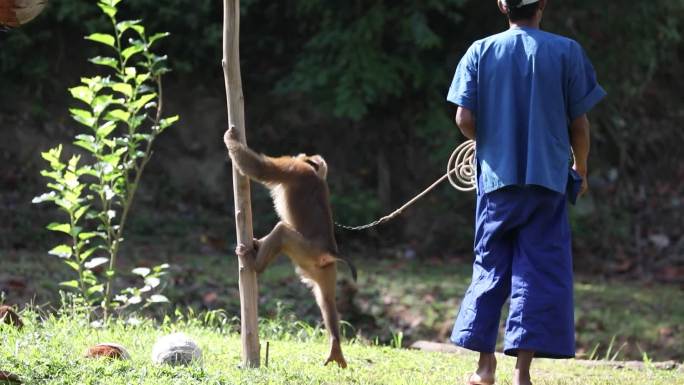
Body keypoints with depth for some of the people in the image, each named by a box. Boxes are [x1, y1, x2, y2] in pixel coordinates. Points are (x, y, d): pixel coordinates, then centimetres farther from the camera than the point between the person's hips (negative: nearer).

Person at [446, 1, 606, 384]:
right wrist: (581, 168, 14)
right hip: (548, 179, -2)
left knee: (490, 267, 14)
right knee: (541, 271, 1)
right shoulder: (566, 51, -4)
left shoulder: (481, 51, 0)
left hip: (496, 179, 2)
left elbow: (464, 119, -3)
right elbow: (579, 123, -2)